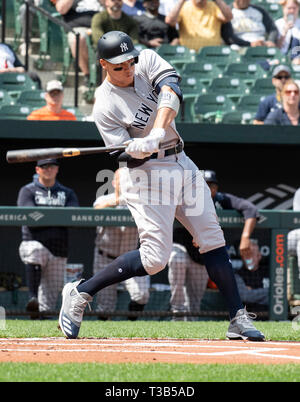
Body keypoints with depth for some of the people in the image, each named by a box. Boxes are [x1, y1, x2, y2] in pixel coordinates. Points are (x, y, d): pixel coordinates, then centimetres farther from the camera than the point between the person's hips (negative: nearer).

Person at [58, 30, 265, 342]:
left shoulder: (148, 61, -1)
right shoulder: (105, 107, -14)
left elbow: (171, 87, -19)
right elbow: (126, 155, -17)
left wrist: (158, 132, -33)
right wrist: (141, 148, -41)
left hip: (182, 165, 6)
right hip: (147, 175, -6)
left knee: (213, 241, 4)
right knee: (155, 258, -13)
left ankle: (238, 319, 7)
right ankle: (80, 293, -1)